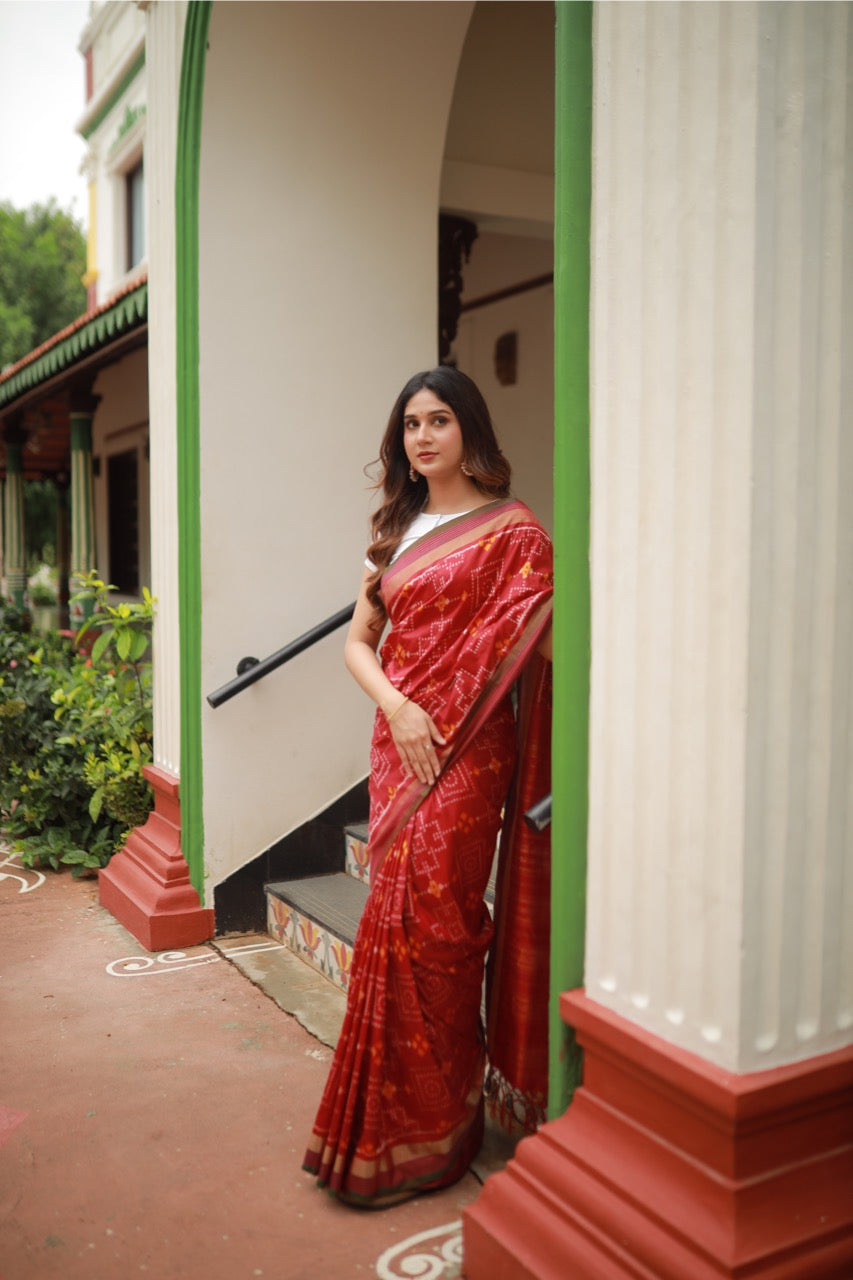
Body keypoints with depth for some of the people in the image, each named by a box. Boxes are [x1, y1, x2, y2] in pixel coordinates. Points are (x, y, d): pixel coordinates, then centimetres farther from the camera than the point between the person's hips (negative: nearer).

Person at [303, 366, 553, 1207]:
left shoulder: (511, 532, -3)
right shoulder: (397, 532, 16)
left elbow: (544, 649, -10)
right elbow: (359, 642, 12)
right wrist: (395, 706, -6)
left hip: (465, 752, -6)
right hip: (396, 743, 6)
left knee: (420, 920, -6)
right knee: (408, 915, 8)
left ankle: (415, 1134, 10)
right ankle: (432, 1111, 25)